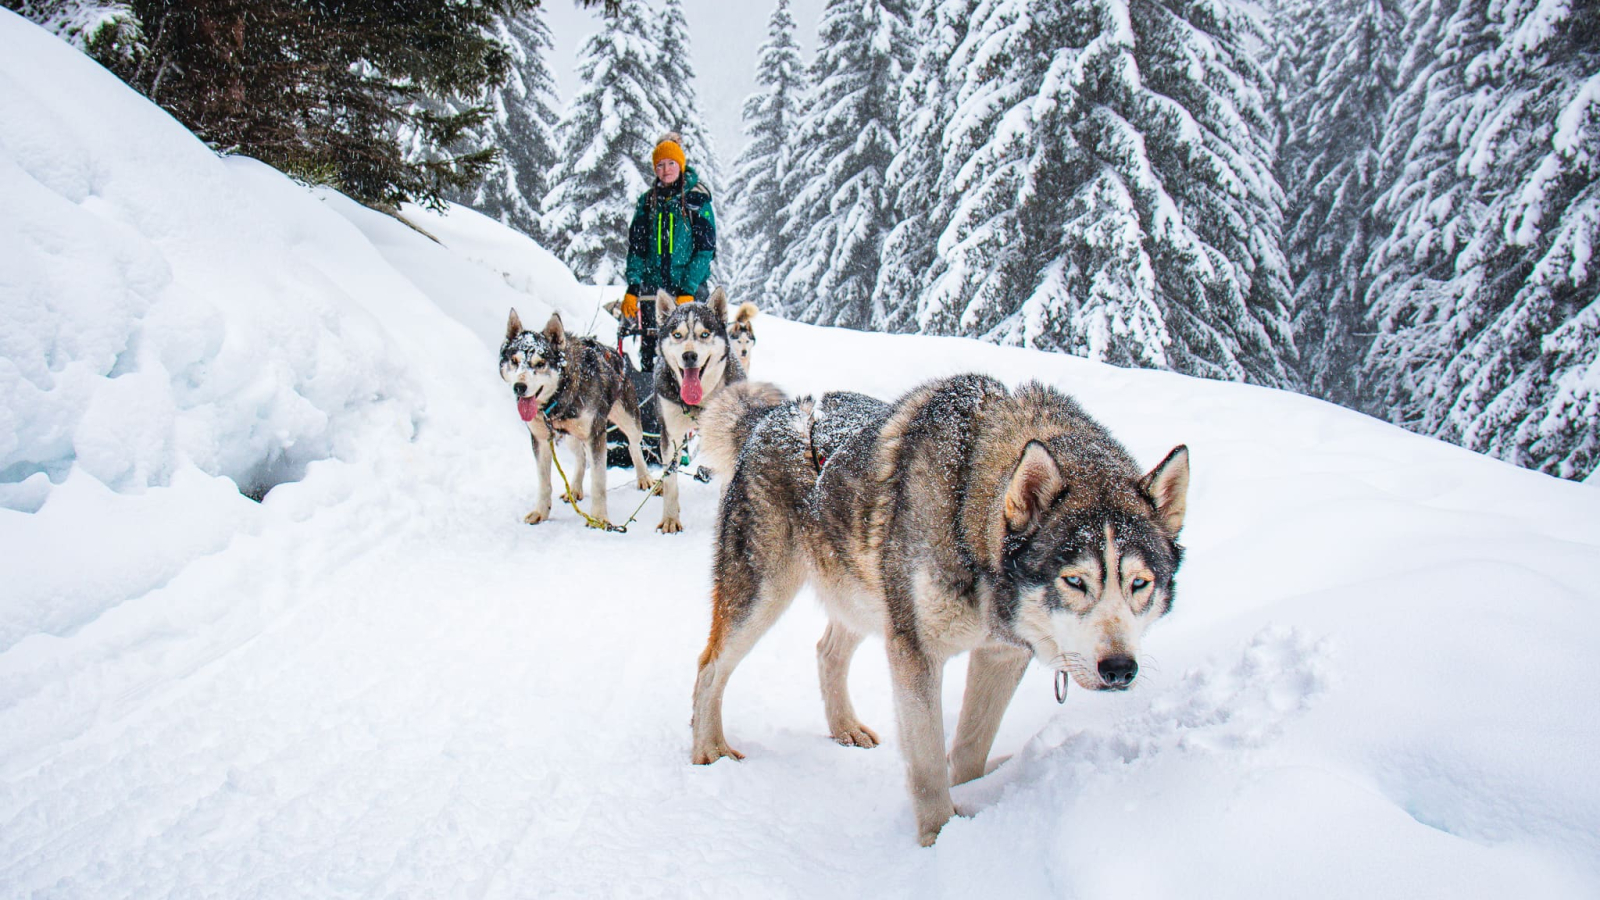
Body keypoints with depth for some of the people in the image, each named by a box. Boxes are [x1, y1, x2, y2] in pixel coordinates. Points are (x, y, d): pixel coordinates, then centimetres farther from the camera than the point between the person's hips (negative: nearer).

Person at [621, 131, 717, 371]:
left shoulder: (697, 199, 1)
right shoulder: (647, 201, 12)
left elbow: (706, 248, -4)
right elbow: (636, 247, 11)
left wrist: (688, 290, -12)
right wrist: (632, 288, -1)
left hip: (690, 286, -3)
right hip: (652, 286, 3)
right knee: (650, 350, 1)